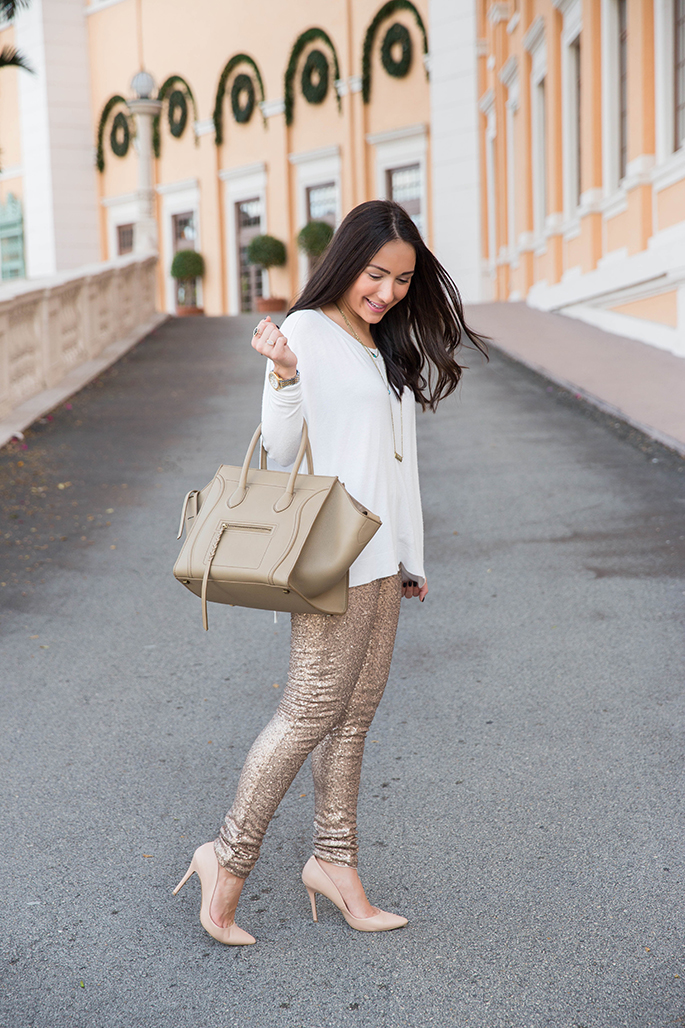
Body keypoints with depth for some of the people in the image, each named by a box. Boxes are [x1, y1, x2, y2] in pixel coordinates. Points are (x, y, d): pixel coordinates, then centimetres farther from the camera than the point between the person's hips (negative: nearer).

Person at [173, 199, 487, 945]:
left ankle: (334, 862, 20)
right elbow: (278, 452, -10)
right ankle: (228, 860, 6)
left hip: (381, 560, 8)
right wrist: (284, 379, -27)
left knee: (354, 716, 11)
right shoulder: (307, 332, -8)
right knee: (311, 713, -6)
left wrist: (410, 556, 20)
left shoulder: (387, 346, 16)